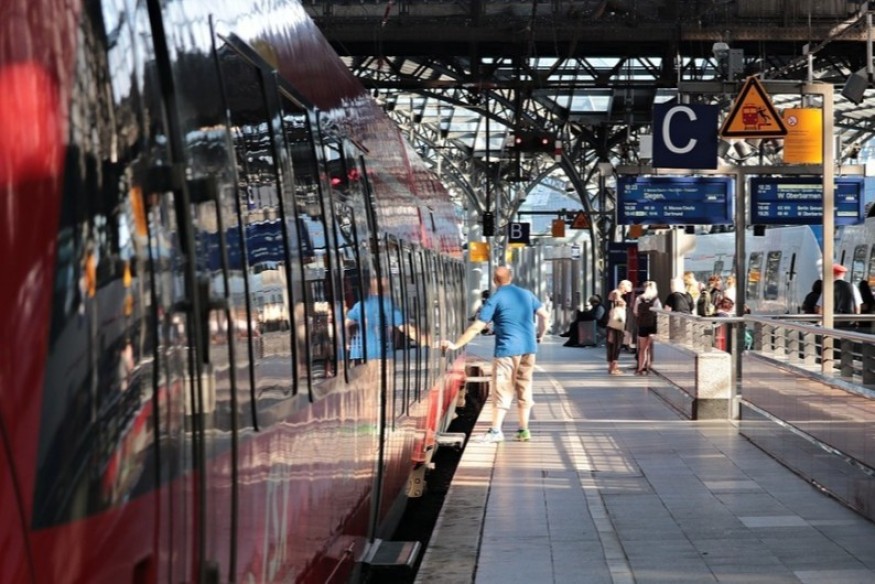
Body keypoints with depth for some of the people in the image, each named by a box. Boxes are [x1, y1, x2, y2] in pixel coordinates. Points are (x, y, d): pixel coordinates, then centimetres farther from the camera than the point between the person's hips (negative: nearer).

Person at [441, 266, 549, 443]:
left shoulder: (495, 299, -6)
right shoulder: (526, 294, 8)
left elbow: (477, 327, -10)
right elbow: (544, 315, 9)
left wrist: (456, 345, -9)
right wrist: (540, 334, 24)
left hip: (507, 349, -5)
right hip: (528, 348, 5)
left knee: (502, 390, 0)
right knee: (524, 388, 11)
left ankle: (496, 430, -2)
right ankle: (524, 430, 12)